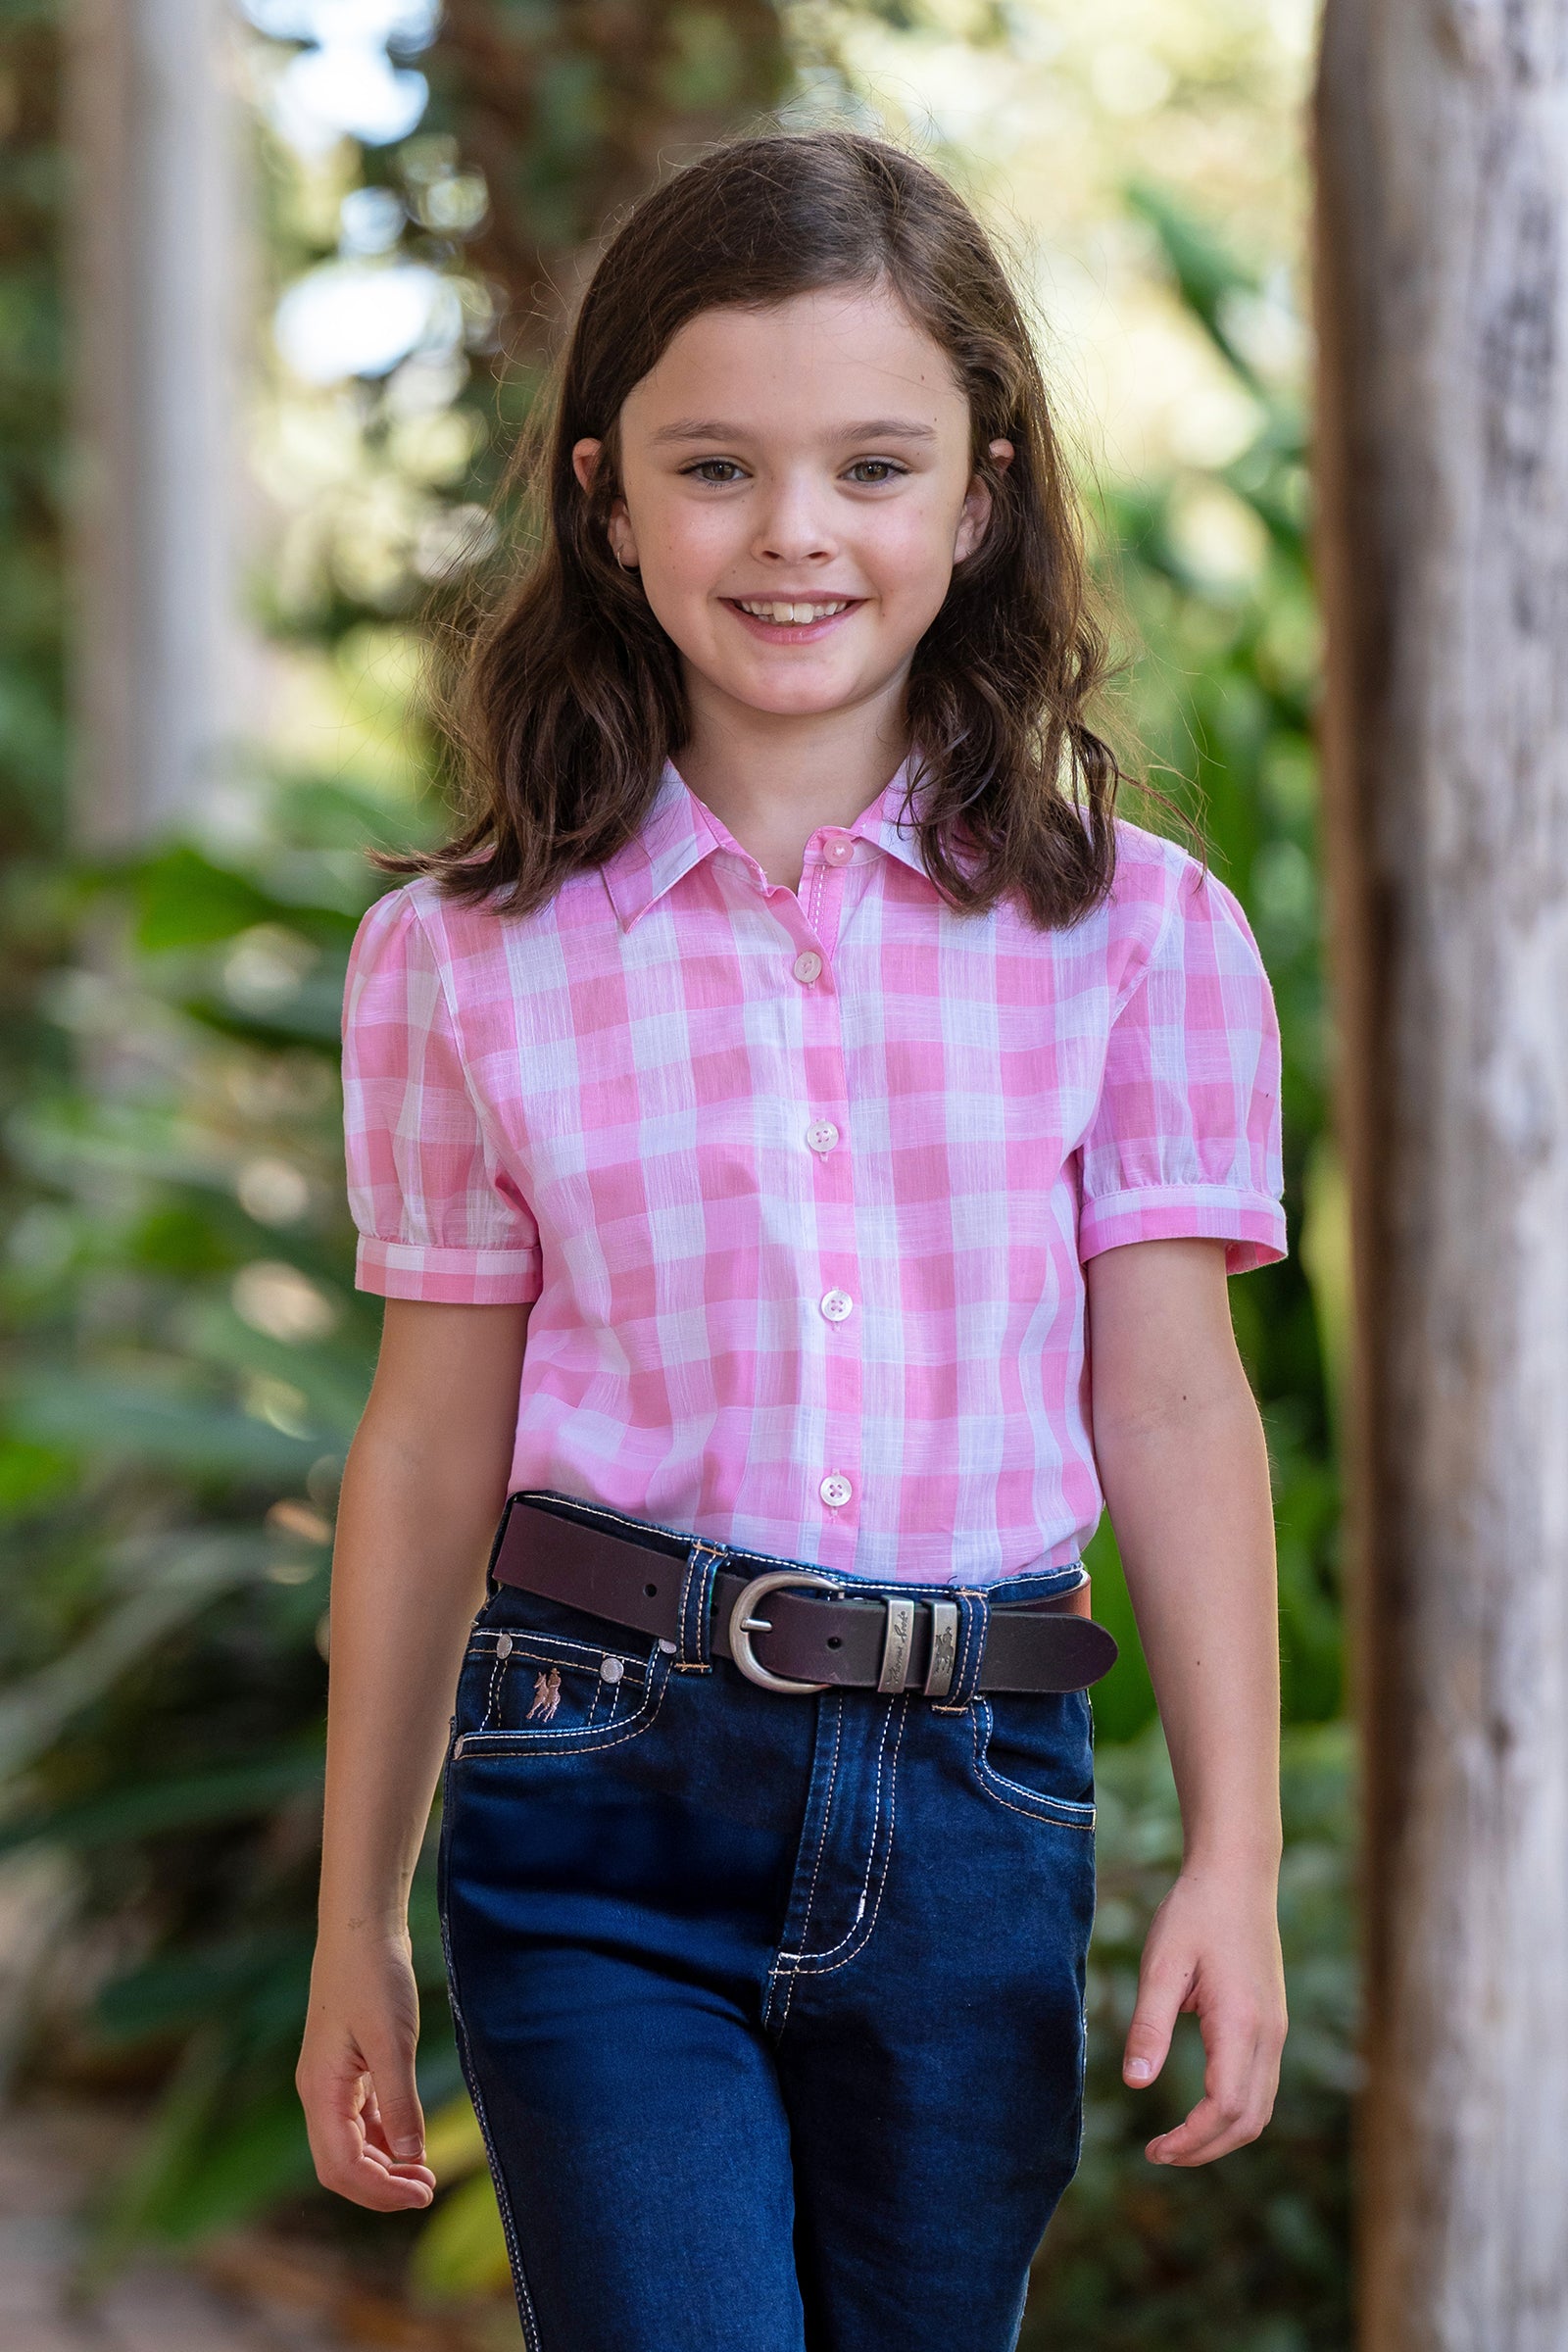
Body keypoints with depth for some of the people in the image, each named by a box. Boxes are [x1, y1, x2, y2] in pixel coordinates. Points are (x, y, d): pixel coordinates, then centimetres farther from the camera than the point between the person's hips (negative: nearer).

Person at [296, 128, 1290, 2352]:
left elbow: (1175, 1410, 1)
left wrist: (1235, 1860, -4)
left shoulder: (1135, 935, 1)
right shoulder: (469, 958, 2)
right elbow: (430, 1449, 6)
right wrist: (359, 1919, 9)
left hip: (972, 1811, 1)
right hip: (598, 1793, -1)